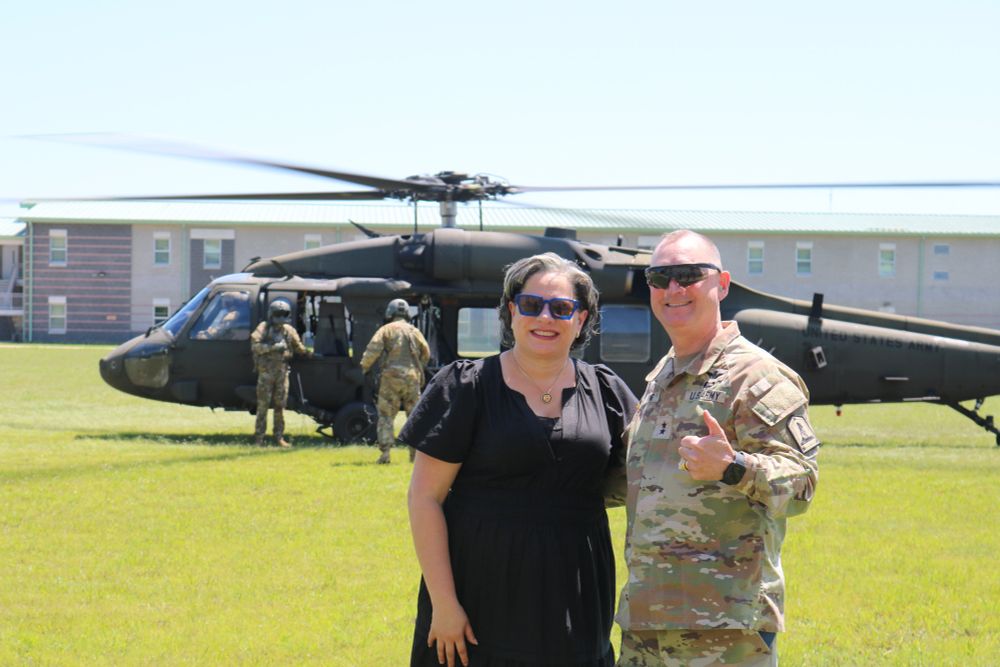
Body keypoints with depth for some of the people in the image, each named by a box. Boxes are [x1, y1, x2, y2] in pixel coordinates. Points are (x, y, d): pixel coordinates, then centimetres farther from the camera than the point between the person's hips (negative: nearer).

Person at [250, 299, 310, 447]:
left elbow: (298, 347, 25)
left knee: (280, 405, 6)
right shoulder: (263, 328, -3)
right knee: (263, 405, -4)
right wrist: (273, 347, -21)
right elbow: (255, 346, -14)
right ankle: (258, 439, -2)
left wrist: (309, 353, 15)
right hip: (266, 371, -4)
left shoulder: (289, 330, 12)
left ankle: (279, 437, 11)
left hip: (282, 370, 4)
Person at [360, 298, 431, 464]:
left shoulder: (386, 330, 1)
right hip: (412, 377, 3)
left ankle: (385, 451, -10)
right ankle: (415, 452, 11)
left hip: (392, 377, -3)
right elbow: (426, 354, 17)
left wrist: (365, 366, 5)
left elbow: (373, 349, -10)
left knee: (386, 415, 1)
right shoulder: (415, 331, 12)